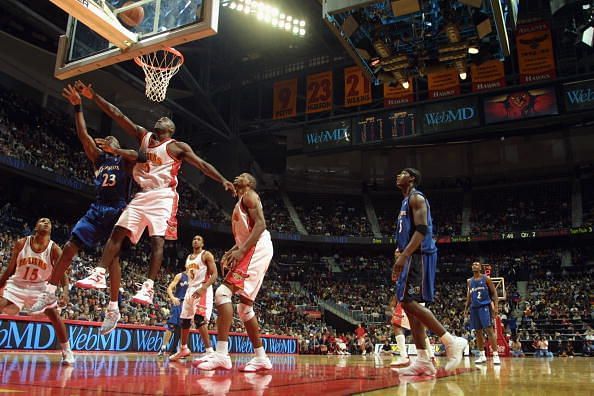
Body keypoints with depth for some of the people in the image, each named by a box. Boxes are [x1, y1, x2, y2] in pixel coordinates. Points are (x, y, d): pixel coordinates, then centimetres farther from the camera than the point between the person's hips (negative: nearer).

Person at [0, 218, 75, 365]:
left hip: (39, 286, -1)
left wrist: (64, 292, -30)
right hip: (17, 284, 1)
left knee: (54, 315, -13)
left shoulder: (54, 249, -14)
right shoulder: (21, 244, -10)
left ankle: (67, 352, -2)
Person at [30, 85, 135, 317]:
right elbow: (83, 135, 9)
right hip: (96, 209, 5)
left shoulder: (125, 160, 7)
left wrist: (114, 150, -24)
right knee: (70, 246, -5)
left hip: (116, 210, -5)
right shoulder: (98, 158, 18)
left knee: (112, 255, -7)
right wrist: (77, 106, 4)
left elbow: (136, 156, -17)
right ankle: (50, 293, 2)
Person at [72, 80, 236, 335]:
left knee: (157, 239, -16)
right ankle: (99, 274, -7)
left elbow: (201, 164, -5)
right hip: (142, 195, 6)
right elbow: (117, 115, 15)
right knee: (118, 233, -4)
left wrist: (223, 181, -19)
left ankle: (148, 288, -23)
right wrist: (93, 97, 10)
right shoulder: (143, 136, 19)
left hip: (162, 196, -6)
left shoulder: (177, 146, 3)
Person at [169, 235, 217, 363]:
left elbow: (214, 274, -13)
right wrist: (190, 288, 17)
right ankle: (184, 349, 29)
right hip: (190, 289, 8)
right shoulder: (188, 258, 18)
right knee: (184, 320, 12)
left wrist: (203, 288, -25)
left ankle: (209, 351, -24)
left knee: (199, 318, -23)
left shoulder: (206, 255, -4)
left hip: (203, 289, -8)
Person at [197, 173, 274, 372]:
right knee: (245, 306, 10)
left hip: (257, 250, -11)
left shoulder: (249, 195, 1)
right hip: (250, 251, 11)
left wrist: (241, 251, -22)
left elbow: (260, 224, -15)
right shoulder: (240, 204, 29)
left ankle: (221, 354, -26)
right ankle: (261, 358, 14)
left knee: (223, 292, -20)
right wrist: (230, 252, 14)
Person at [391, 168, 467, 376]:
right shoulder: (407, 202, 25)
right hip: (412, 257, 10)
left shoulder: (416, 197, -6)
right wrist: (400, 251, 20)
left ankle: (452, 341, -11)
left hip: (419, 256, -10)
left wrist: (403, 256, -26)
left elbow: (422, 230, -19)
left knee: (409, 302, -16)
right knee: (410, 305, 4)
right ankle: (423, 361, 4)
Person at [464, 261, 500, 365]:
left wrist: (496, 306, -12)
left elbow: (494, 292, -2)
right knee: (478, 331, 7)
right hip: (474, 307, 5)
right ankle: (482, 355, 14)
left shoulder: (486, 278, 0)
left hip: (485, 306, -5)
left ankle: (495, 355, -11)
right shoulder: (469, 281, 14)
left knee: (489, 330, -12)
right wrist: (466, 308, 11)